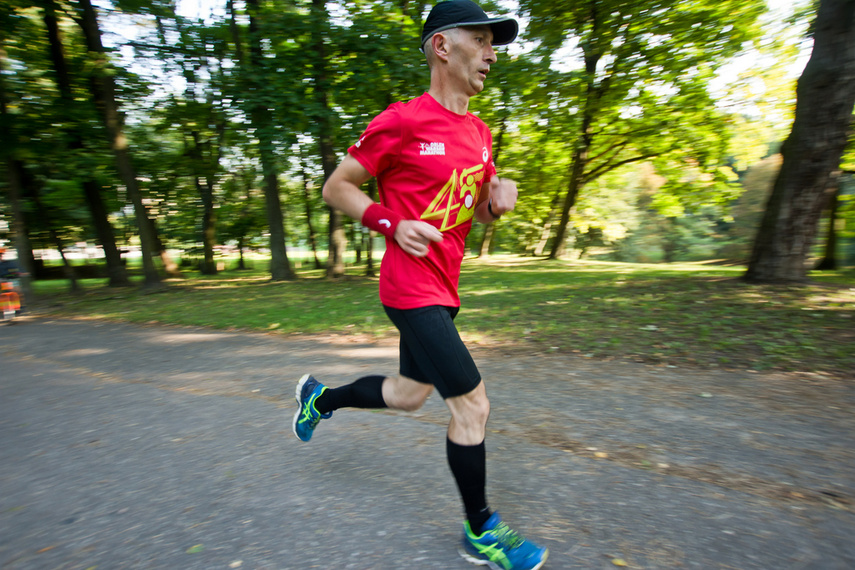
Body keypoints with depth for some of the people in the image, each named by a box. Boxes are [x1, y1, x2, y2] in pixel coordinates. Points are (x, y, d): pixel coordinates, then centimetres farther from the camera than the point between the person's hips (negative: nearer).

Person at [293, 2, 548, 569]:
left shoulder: (480, 133, 13)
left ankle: (320, 397, 44)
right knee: (473, 405, -4)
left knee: (410, 395, 19)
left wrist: (497, 199, -2)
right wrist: (393, 224, -17)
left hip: (443, 287, 9)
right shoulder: (401, 121, -10)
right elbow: (336, 187, -4)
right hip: (412, 286, -9)